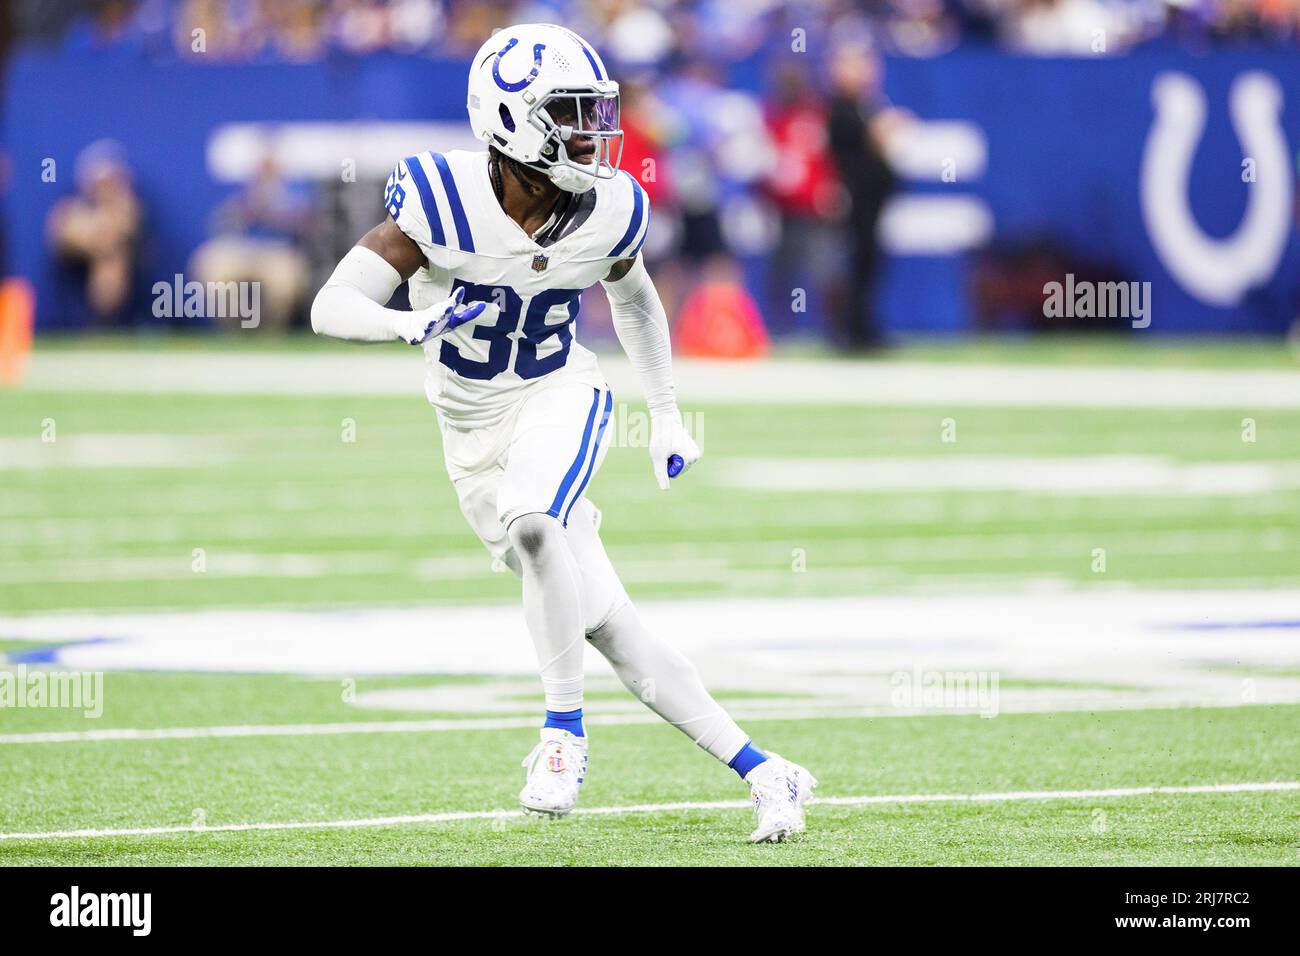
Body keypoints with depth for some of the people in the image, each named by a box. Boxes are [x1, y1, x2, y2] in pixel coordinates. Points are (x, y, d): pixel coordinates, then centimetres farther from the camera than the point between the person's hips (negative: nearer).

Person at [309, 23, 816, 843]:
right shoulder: (439, 198, -20)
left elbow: (634, 298, 14)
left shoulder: (609, 211, -10)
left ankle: (566, 731, -21)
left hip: (560, 401, 0)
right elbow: (332, 309, -24)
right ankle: (759, 771, 8)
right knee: (607, 625, -1)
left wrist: (668, 416, 14)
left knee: (531, 522, -35)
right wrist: (412, 323, -44)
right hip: (475, 430, 0)